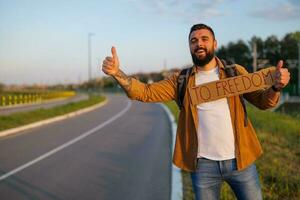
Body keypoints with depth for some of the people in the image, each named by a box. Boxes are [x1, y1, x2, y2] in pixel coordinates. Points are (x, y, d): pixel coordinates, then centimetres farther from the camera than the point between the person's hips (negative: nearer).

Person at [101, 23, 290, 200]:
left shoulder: (235, 72, 2)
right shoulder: (181, 80, 2)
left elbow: (263, 101, 0)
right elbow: (144, 92, -5)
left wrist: (276, 87, -23)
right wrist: (117, 72, -22)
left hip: (240, 161, 0)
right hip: (203, 164, 0)